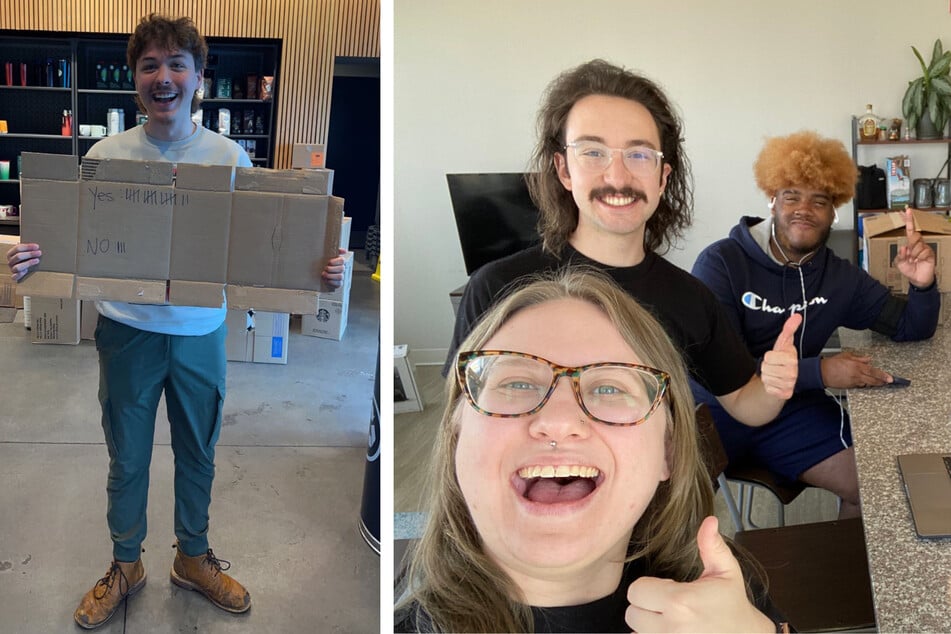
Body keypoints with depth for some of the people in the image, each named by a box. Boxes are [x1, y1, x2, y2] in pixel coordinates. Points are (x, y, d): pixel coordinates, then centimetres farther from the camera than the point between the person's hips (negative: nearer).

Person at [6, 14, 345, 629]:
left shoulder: (230, 157, -6)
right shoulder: (107, 154, -6)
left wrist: (320, 268, -21)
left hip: (201, 331, 1)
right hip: (128, 330, 0)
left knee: (198, 454, 18)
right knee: (127, 458, 15)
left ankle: (194, 557, 42)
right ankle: (126, 566, 39)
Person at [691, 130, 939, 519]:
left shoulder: (841, 277, 4)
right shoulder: (721, 263, -13)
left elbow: (911, 329, 12)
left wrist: (922, 284, -10)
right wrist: (819, 371, -25)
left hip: (792, 412, 5)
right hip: (715, 409, -4)